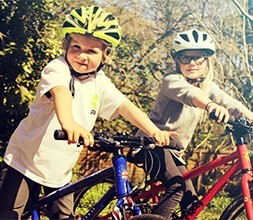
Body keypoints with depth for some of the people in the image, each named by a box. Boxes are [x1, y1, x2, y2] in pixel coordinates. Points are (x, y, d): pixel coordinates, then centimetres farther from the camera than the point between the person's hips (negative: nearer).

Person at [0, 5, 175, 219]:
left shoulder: (101, 83, -1)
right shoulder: (58, 68, -20)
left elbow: (125, 106, -10)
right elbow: (60, 91, -40)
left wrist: (154, 131, -26)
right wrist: (68, 122, -62)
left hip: (60, 169, 5)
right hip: (26, 159, -5)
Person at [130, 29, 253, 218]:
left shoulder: (209, 88, 6)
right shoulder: (172, 81, -14)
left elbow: (232, 104, -9)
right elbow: (189, 93, -37)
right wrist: (210, 105, -59)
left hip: (174, 151, 8)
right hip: (153, 142, -8)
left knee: (191, 202, 2)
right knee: (176, 186, -29)